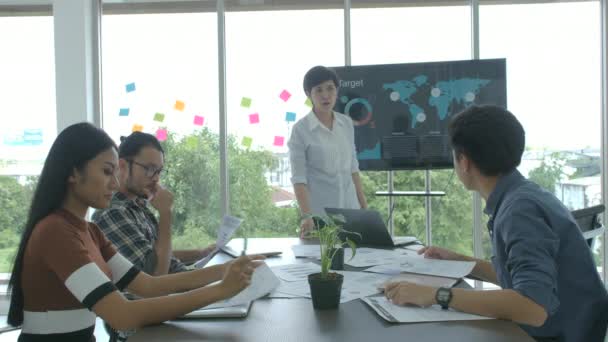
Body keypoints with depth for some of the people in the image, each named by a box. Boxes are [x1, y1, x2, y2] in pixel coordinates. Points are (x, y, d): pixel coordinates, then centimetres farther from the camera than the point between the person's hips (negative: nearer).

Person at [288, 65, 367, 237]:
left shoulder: (347, 123, 6)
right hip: (319, 213, -4)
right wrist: (306, 215, -23)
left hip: (350, 208, 4)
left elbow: (352, 167, 13)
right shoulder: (300, 129, -8)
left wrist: (364, 206, 10)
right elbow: (298, 177, -12)